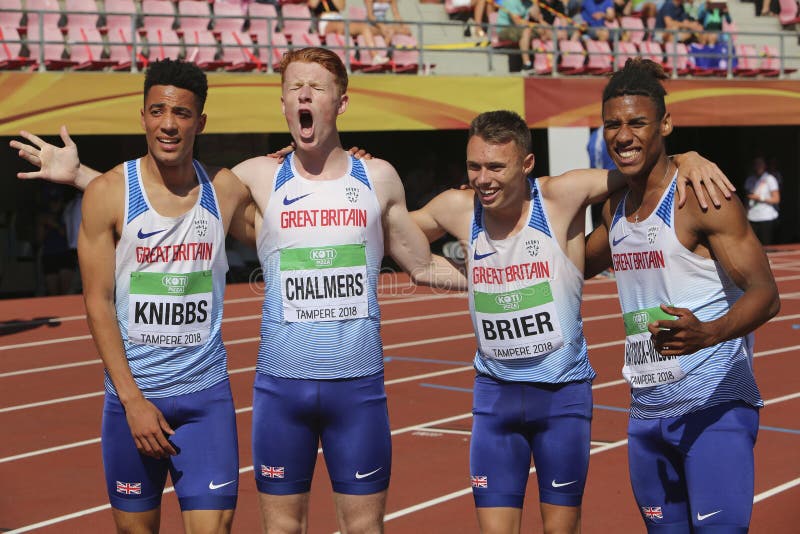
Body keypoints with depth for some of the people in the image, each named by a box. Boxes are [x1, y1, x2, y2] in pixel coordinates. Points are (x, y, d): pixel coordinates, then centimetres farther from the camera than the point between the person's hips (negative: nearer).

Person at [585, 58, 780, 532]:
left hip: (714, 407, -7)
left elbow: (766, 294, -18)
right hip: (647, 411, 7)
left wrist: (708, 333, -37)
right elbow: (581, 265, 32)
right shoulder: (615, 207, 11)